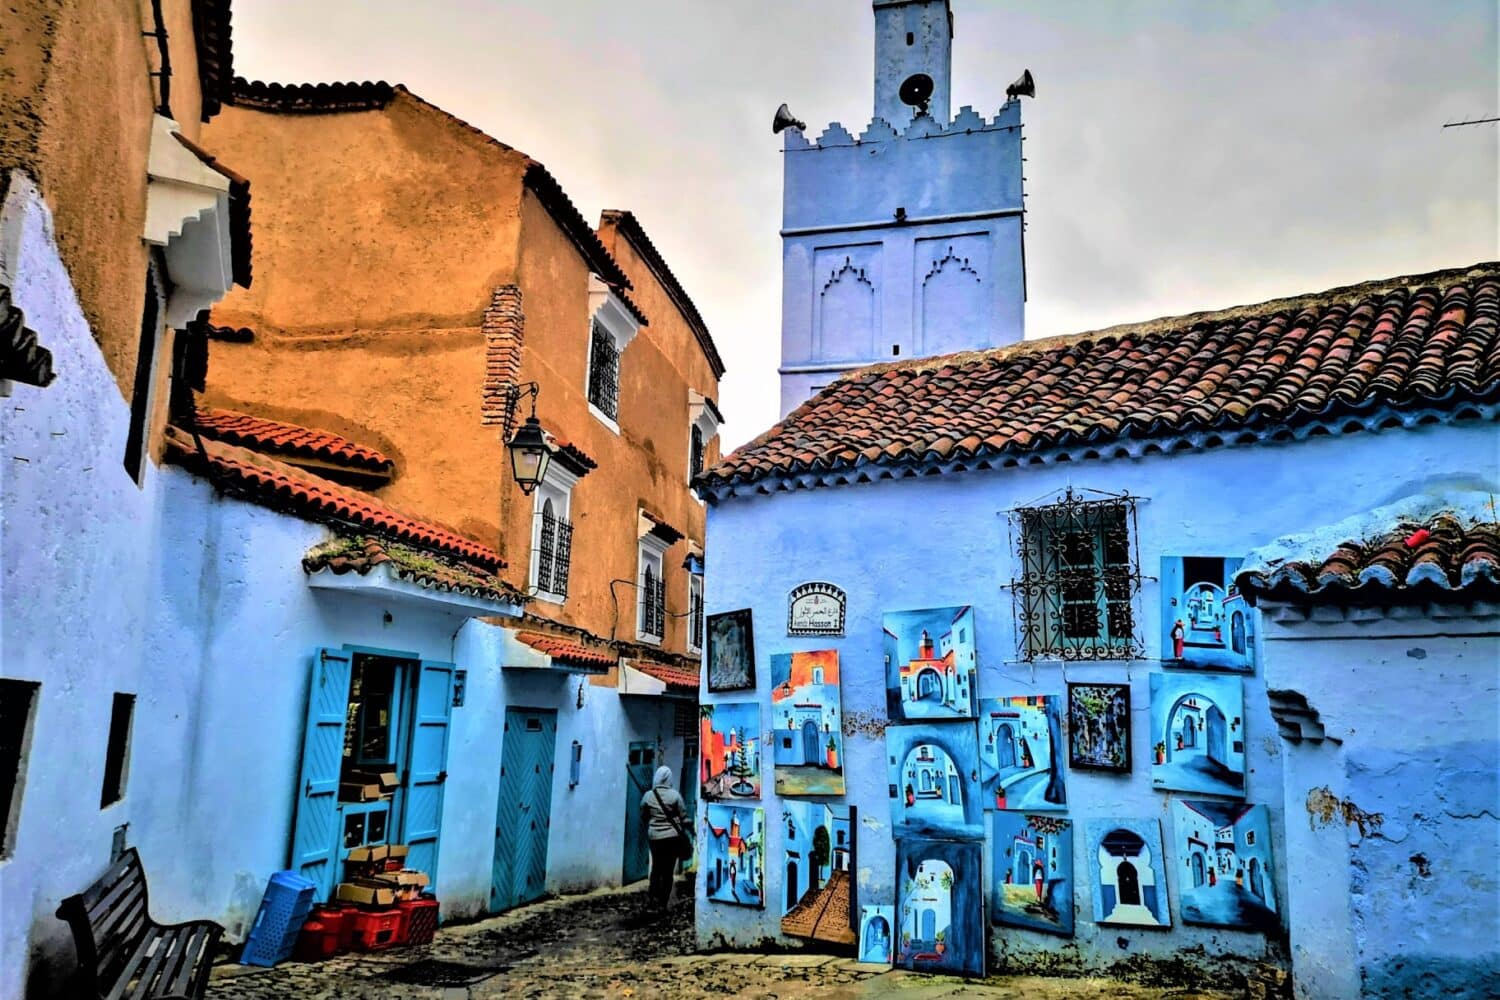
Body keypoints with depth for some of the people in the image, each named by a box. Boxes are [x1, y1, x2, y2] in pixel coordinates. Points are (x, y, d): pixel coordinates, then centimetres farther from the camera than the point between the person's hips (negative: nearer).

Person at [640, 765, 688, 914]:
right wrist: (685, 832, 9)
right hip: (672, 836, -2)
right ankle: (662, 905, 6)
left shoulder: (648, 796, -4)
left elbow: (643, 817, 6)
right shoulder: (674, 795, -10)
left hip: (654, 837, 2)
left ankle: (651, 901, 15)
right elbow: (683, 817, -5)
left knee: (656, 868, 17)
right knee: (668, 871, 6)